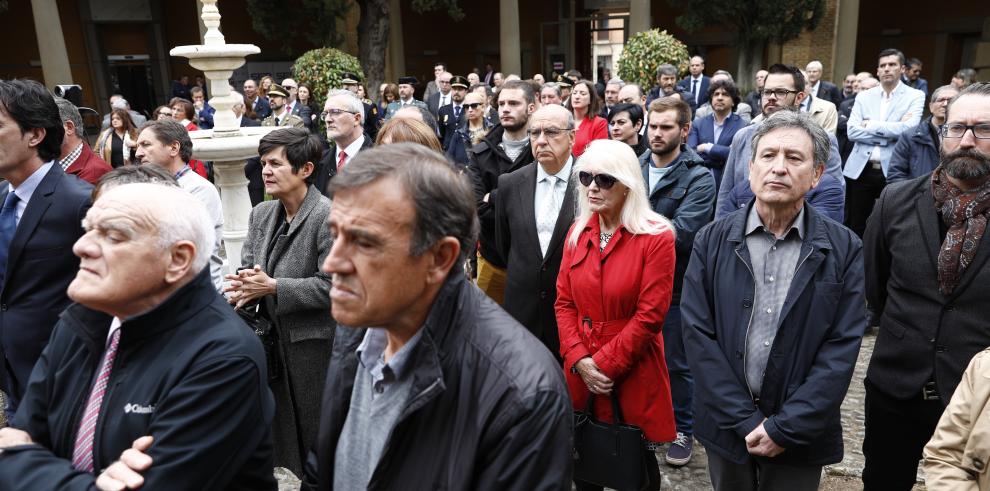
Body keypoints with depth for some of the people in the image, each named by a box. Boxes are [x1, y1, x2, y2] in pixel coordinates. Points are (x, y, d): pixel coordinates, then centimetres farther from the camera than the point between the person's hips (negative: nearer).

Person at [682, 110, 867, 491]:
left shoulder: (844, 249, -5)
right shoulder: (712, 241, -4)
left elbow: (842, 347, -10)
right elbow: (697, 333, -8)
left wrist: (786, 427, -15)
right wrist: (745, 420, -13)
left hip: (800, 434, -1)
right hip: (727, 425, 1)